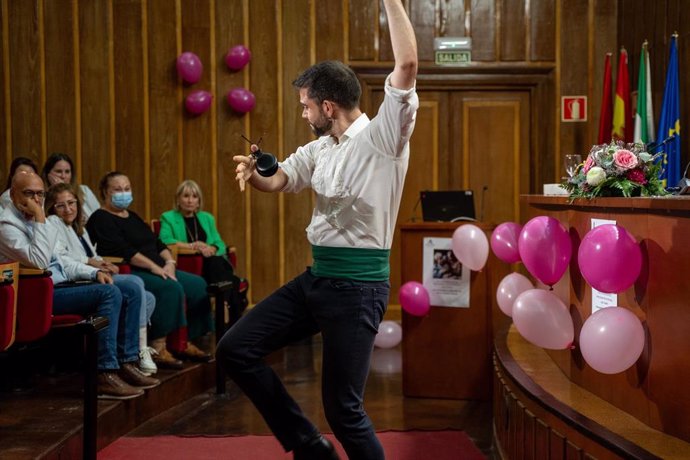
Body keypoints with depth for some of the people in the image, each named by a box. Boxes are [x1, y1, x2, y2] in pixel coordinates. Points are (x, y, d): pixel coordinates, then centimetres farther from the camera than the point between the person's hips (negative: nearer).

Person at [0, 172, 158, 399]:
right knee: (109, 293, -26)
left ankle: (126, 363, -3)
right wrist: (40, 220, -21)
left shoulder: (34, 221, 18)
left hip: (62, 285, 9)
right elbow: (39, 262, -24)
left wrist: (94, 272, 4)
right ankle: (105, 375, -26)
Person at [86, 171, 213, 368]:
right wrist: (154, 267, -22)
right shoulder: (101, 219, -3)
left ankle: (183, 342, -4)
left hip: (158, 270, 9)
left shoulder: (133, 217, 24)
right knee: (171, 288, -32)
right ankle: (157, 348, -29)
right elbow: (123, 250, -16)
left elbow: (157, 243, 19)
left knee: (197, 285, -8)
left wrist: (169, 261, -2)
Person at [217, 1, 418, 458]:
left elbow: (408, 65, -24)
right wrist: (252, 173, 1)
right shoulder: (319, 149, 13)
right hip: (316, 277, 8)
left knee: (344, 408, -4)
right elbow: (279, 181, 25)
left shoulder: (381, 137, -11)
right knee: (235, 349, 6)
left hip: (358, 284, -8)